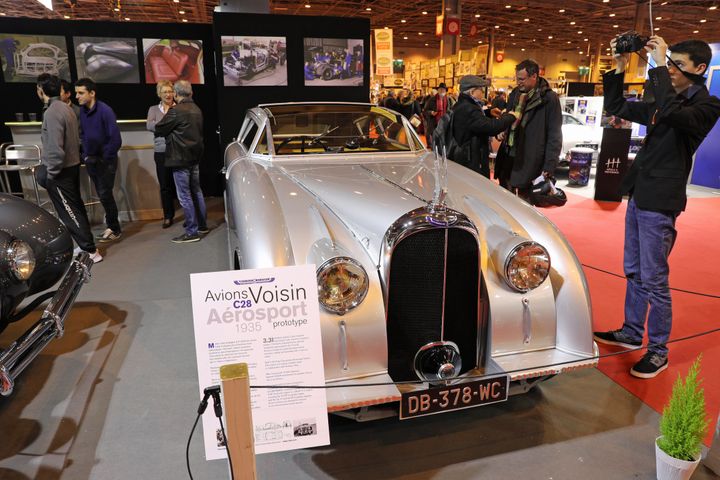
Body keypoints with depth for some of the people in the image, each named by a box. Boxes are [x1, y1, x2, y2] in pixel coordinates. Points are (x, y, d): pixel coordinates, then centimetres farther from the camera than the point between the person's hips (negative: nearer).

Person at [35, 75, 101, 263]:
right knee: (75, 206, 18)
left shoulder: (52, 112, -19)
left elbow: (55, 148, -23)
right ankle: (84, 238, 30)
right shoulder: (67, 108, 7)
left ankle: (90, 251, -2)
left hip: (61, 170, -9)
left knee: (69, 212, -4)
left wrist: (50, 173, -15)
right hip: (73, 164, 9)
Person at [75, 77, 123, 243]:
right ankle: (112, 224, 23)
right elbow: (83, 134, 14)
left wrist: (104, 158, -13)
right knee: (102, 194, 11)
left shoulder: (105, 110, -15)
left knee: (105, 194, -3)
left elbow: (115, 139, -17)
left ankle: (114, 229, 9)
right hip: (91, 160, 6)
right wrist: (86, 154, 4)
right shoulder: (81, 111, 4)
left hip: (106, 161, -6)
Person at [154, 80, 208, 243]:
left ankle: (192, 232, 0)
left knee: (185, 196, -3)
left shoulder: (175, 111, -16)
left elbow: (159, 129, -10)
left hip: (181, 159, -8)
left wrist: (157, 129, 12)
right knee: (196, 191, 17)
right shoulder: (196, 110, 10)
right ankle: (202, 224, 26)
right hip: (195, 156, 8)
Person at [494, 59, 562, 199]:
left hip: (529, 159, -7)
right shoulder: (515, 93, 10)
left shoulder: (549, 98, -10)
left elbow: (555, 135, -11)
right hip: (508, 153, 7)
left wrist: (549, 165, -15)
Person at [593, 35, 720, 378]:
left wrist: (659, 66, -24)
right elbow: (616, 108, 20)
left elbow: (672, 114, -31)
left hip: (660, 202, -8)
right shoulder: (662, 102, 14)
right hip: (639, 195, 8)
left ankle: (658, 351, 12)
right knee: (634, 272, 16)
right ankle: (632, 333, 30)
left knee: (654, 279, -2)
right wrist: (619, 70, 8)